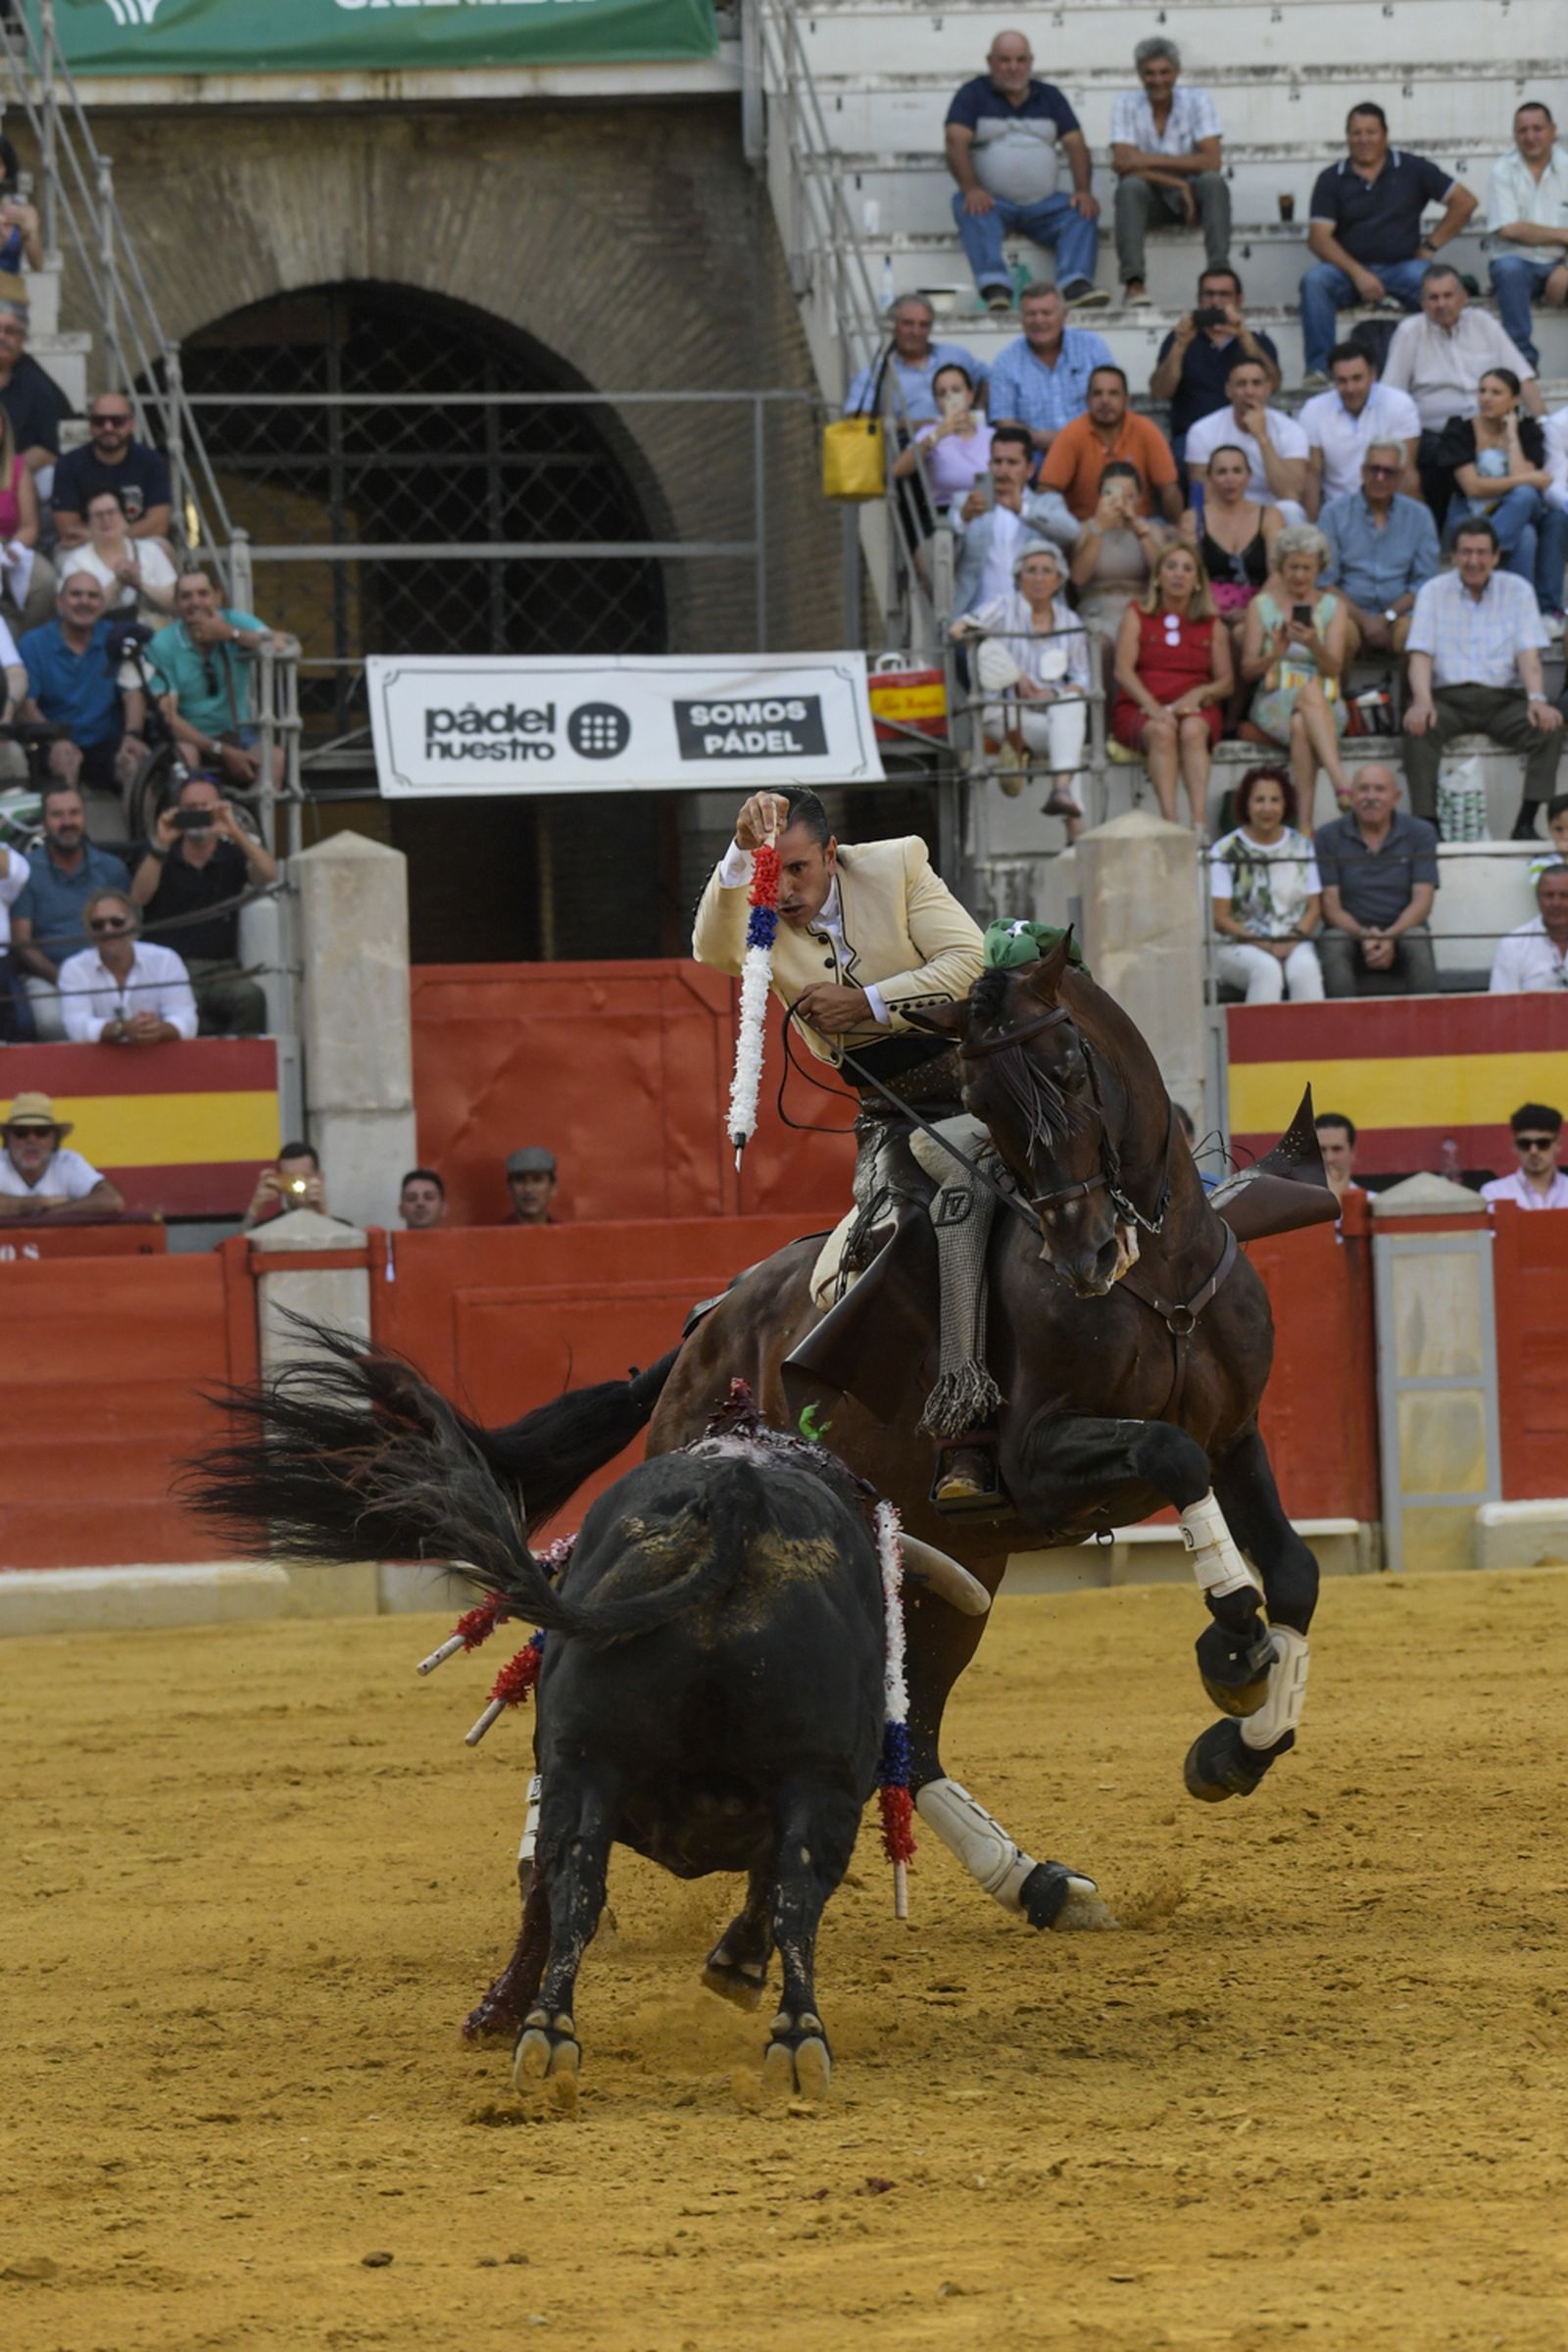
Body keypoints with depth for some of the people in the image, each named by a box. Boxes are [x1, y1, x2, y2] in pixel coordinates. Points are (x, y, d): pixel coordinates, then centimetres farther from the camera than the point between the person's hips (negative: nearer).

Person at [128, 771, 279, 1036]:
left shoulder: (232, 854, 11)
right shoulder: (158, 855, 10)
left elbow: (268, 876, -9)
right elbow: (139, 897, -8)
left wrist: (235, 832, -22)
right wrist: (160, 845, -20)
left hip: (220, 971, 1)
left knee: (251, 998, -32)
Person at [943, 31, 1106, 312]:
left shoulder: (1049, 96, 18)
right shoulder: (974, 95, 8)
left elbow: (1075, 144, 9)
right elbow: (956, 143, -6)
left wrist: (1083, 191, -11)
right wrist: (971, 189, -25)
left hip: (1043, 204, 3)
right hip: (993, 202, -3)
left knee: (1082, 214, -26)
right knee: (967, 207, -35)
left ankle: (1076, 285, -43)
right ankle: (995, 287, -52)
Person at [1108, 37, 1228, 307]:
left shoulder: (1197, 101, -5)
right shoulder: (1126, 103, -5)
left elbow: (1212, 162, -17)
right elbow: (1124, 165, -16)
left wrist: (1151, 160, -23)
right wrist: (1179, 184, -24)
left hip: (1191, 198, 0)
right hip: (1150, 201, 0)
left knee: (1213, 182, -31)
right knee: (1131, 185, -33)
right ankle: (1133, 281, -43)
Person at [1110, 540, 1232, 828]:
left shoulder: (1213, 626, 17)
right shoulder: (1137, 616, 12)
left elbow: (1227, 682, 10)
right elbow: (1123, 671, -2)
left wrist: (1198, 694, -13)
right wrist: (1153, 707, -18)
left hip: (1194, 709, 1)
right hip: (1140, 709, -1)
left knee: (1192, 729, -35)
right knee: (1161, 731, -35)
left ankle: (1199, 823, -48)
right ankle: (1169, 823, -49)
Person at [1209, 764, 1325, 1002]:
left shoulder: (1301, 847, 12)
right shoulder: (1226, 852, 1)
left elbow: (1314, 907, 10)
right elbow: (1220, 918, -3)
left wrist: (1292, 941, -10)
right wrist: (1264, 945, -14)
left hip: (1294, 944, 2)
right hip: (1239, 945, -2)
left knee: (1305, 969, -32)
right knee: (1267, 970, -36)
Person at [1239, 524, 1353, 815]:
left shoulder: (1332, 607, 13)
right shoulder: (1262, 605, 12)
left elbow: (1334, 668, -1)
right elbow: (1247, 671, 4)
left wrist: (1314, 645, -23)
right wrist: (1274, 655, -18)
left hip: (1327, 706, 1)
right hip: (1273, 702, -1)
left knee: (1301, 725, -39)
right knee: (1311, 691, -38)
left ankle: (1304, 821, -55)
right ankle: (1341, 784, -58)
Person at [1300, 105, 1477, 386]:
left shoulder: (1412, 170, 7)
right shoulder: (1331, 180, 6)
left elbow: (1464, 202, 8)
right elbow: (1319, 237, -4)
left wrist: (1430, 246, 1)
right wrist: (1358, 274, -18)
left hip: (1400, 267, -1)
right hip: (1349, 269, 1)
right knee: (1314, 280, -31)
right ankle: (1318, 369, -32)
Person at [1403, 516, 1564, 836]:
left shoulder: (1518, 591, 9)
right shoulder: (1434, 592, 8)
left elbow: (1528, 654, 0)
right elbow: (1420, 654, -2)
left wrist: (1537, 699, -20)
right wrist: (1422, 701, -22)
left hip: (1503, 698, 1)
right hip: (1449, 698, -1)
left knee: (1550, 726, -28)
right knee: (1418, 727, -34)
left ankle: (1526, 823, -26)